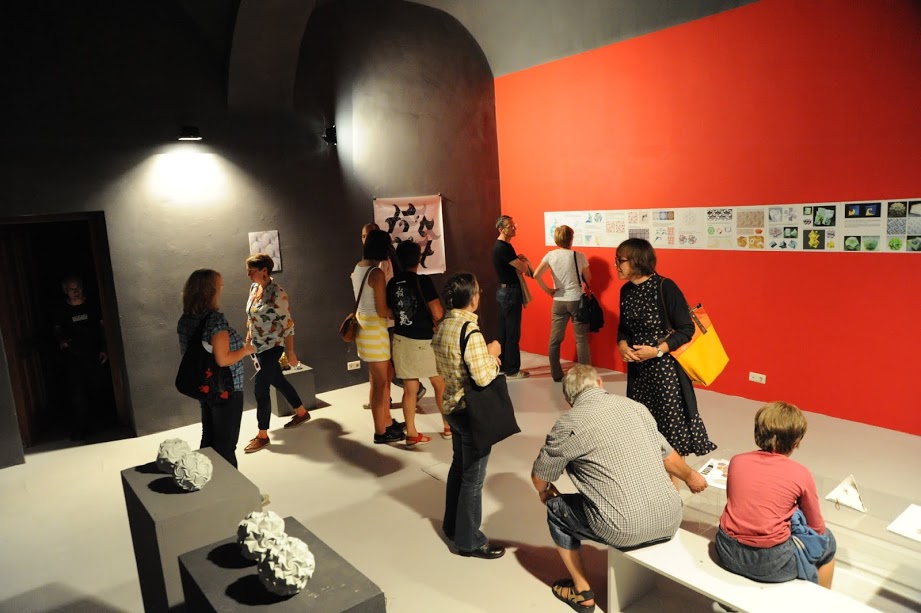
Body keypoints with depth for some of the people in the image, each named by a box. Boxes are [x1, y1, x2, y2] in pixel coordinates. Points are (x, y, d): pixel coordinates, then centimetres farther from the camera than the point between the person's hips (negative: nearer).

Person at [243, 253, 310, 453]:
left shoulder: (276, 293, -21)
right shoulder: (253, 288, 4)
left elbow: (287, 324, -19)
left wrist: (290, 352, -18)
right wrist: (248, 339, 19)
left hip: (272, 347, -8)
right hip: (258, 346, 8)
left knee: (260, 390, -5)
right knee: (278, 381, 19)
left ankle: (262, 435, 8)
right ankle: (302, 413, 38)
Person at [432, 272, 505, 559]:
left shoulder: (443, 326, 1)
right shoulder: (470, 331, -26)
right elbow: (484, 377, -25)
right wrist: (492, 354, -8)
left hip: (452, 406, 9)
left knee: (459, 466, 24)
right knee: (473, 476, 5)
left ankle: (452, 525, 39)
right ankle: (469, 540, 19)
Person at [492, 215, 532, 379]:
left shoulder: (500, 246, 13)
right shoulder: (504, 247, -19)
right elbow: (523, 268, -19)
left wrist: (519, 259, -1)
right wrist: (523, 261, 2)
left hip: (505, 291, 10)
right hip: (510, 293, -10)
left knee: (504, 331, 14)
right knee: (512, 333, -3)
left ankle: (503, 366, 23)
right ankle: (512, 370, 3)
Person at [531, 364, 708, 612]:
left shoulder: (568, 423, -5)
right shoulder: (635, 406, 9)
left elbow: (539, 478, 7)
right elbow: (666, 455, 22)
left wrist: (545, 493, 30)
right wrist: (691, 477, 42)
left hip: (625, 530, -5)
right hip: (670, 520, 6)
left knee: (556, 509, 19)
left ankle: (582, 592, 26)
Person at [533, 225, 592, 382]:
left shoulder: (550, 255, -3)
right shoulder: (579, 256, -8)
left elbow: (536, 275, -11)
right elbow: (588, 279, 4)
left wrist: (548, 290, 0)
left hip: (558, 301, 2)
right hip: (577, 300, -2)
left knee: (555, 339, 11)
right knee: (581, 339, 5)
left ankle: (556, 374, 18)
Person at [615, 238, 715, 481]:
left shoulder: (665, 287, -15)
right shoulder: (626, 290, 3)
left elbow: (687, 329, -12)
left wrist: (658, 351, -21)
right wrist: (622, 345, -6)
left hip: (665, 366, -6)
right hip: (637, 368, 6)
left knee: (669, 420, 2)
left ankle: (673, 481, 16)